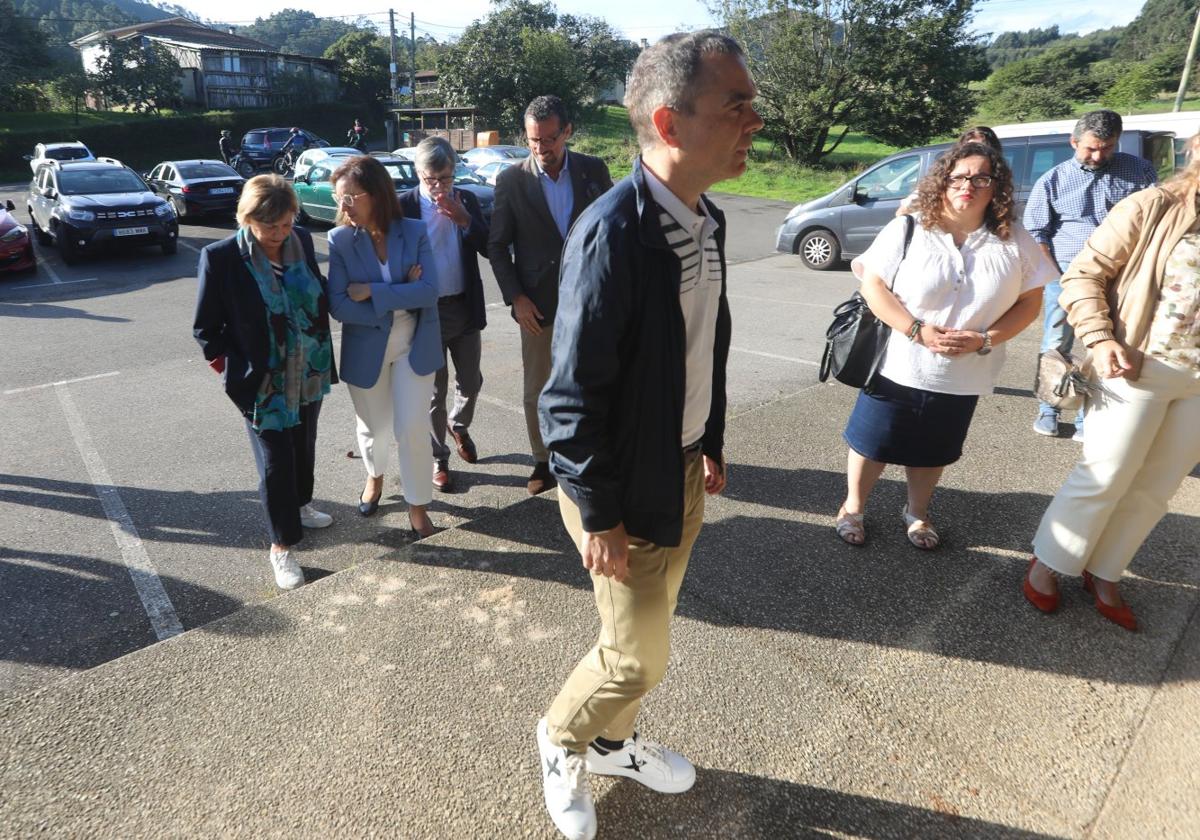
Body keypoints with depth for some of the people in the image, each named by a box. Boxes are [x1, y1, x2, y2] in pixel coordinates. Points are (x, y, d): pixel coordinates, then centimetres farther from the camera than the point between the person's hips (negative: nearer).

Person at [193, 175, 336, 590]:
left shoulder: (302, 240, -5)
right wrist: (232, 366, -6)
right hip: (263, 383, -5)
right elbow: (205, 329, -9)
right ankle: (282, 548, 21)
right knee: (276, 464, 4)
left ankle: (300, 505, 49)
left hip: (310, 374, 5)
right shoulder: (220, 257, -18)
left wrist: (323, 352, 6)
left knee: (304, 448, 22)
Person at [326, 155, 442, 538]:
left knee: (413, 429, -2)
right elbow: (338, 305, -15)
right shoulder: (339, 239, -9)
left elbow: (429, 291, -19)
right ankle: (375, 476, 50)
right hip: (366, 349, 1)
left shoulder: (415, 232, -9)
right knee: (374, 427, 17)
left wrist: (373, 292, -21)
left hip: (414, 345, -1)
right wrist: (400, 297, -18)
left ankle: (418, 505, 19)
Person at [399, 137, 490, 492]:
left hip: (465, 308, 3)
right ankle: (438, 459, 25)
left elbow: (488, 248, -3)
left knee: (470, 382, 15)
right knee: (434, 391, 8)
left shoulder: (467, 201, 3)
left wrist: (464, 219, -18)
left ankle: (458, 425, 47)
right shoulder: (404, 206, -8)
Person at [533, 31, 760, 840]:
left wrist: (712, 445, 14)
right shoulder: (613, 231, -25)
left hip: (685, 468, 8)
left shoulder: (708, 219, 1)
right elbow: (572, 395, -23)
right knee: (640, 656, 8)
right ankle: (561, 736, 39)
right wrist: (599, 516, -17)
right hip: (626, 485, -7)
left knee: (645, 633, 23)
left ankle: (614, 741, 48)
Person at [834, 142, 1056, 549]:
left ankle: (917, 512, 40)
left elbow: (1030, 301, 2)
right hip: (898, 366, -2)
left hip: (962, 376, 2)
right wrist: (918, 331, -21)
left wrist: (983, 340, -15)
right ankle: (853, 506, 31)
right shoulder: (908, 229, -8)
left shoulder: (1015, 241, -1)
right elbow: (872, 284, -11)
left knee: (932, 451, 16)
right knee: (872, 441, 8)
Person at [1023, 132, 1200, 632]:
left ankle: (1102, 573, 28)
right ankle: (1048, 564, 21)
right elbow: (1084, 274, -8)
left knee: (1155, 488, 12)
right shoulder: (1152, 208, -8)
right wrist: (1100, 341, -18)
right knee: (1105, 477, 3)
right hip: (1141, 368, -5)